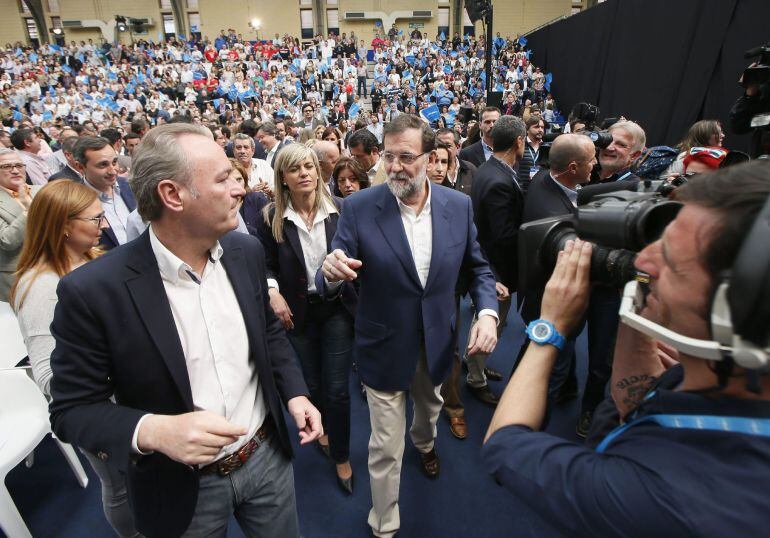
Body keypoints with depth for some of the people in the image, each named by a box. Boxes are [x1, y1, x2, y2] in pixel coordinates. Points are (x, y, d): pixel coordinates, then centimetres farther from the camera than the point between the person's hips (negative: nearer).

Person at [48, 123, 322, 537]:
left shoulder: (246, 252, -7)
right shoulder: (93, 291, -22)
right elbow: (72, 409, -13)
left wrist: (295, 393, -5)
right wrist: (153, 430, -30)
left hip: (266, 455, 4)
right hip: (182, 488, -3)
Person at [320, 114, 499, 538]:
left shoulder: (458, 205, -8)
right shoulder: (359, 208, -16)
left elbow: (476, 268, 3)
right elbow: (330, 284, -16)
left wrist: (487, 311, -15)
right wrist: (332, 273, -40)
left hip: (437, 342, 4)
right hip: (384, 347, -3)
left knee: (429, 407, 33)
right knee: (386, 447, 10)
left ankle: (424, 443, 70)